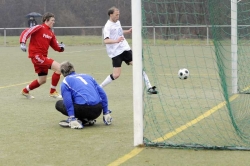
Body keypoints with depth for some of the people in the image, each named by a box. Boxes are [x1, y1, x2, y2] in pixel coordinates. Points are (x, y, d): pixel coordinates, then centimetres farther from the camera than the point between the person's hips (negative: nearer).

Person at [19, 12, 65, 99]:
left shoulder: (51, 34, 14)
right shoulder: (39, 28, -8)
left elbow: (56, 47, 15)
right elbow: (25, 32, -15)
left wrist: (61, 47, -7)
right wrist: (22, 43, -29)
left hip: (43, 57, 9)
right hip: (37, 56, -9)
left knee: (42, 80, 18)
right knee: (58, 67, -18)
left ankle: (25, 91, 39)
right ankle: (52, 92, -8)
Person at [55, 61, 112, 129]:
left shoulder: (65, 81, 11)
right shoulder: (87, 76, 25)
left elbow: (67, 101, -7)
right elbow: (102, 94, 19)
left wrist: (71, 118, -12)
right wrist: (106, 113, 21)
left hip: (83, 108, -5)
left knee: (59, 104, 17)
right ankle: (88, 119, 8)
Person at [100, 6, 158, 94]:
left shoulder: (118, 22, 11)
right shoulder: (108, 26, -14)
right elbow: (106, 40, -27)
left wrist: (128, 31, 15)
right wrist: (116, 41, -44)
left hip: (125, 49, 7)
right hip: (116, 52, -7)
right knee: (116, 75, -10)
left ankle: (149, 87, -3)